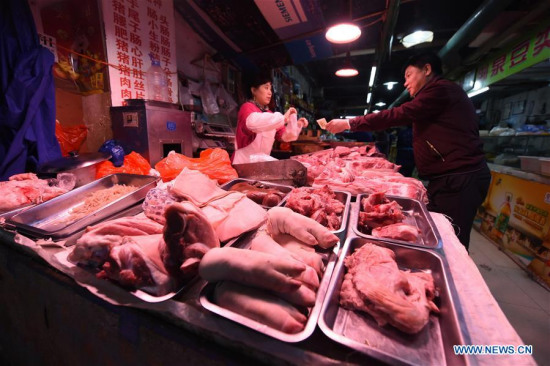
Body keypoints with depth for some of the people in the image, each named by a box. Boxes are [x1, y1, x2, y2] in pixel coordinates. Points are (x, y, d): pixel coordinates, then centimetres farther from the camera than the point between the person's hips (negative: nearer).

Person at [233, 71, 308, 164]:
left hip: (263, 160, 7)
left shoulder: (269, 113, 10)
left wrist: (296, 125, -7)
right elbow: (252, 122, -33)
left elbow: (284, 136, 10)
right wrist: (283, 118, -31)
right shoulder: (247, 107, -8)